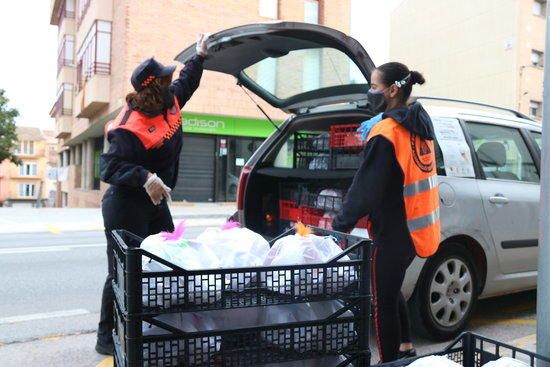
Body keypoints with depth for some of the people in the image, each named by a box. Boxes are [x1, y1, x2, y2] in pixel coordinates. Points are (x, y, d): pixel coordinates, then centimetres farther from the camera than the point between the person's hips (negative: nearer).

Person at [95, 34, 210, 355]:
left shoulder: (169, 102, 3)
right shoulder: (131, 129, -24)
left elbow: (186, 82, 23)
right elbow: (109, 167, -25)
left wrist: (200, 55, 26)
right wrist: (145, 177, -38)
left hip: (156, 203, 9)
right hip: (127, 207, -9)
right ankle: (107, 338, 15)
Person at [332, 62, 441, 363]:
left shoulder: (385, 132, -18)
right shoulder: (419, 127, 8)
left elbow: (365, 187, -20)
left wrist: (340, 226, -14)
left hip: (392, 234, -9)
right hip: (413, 229, 9)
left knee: (383, 300, 4)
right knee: (392, 291, 24)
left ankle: (390, 359, 14)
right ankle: (405, 349, 34)